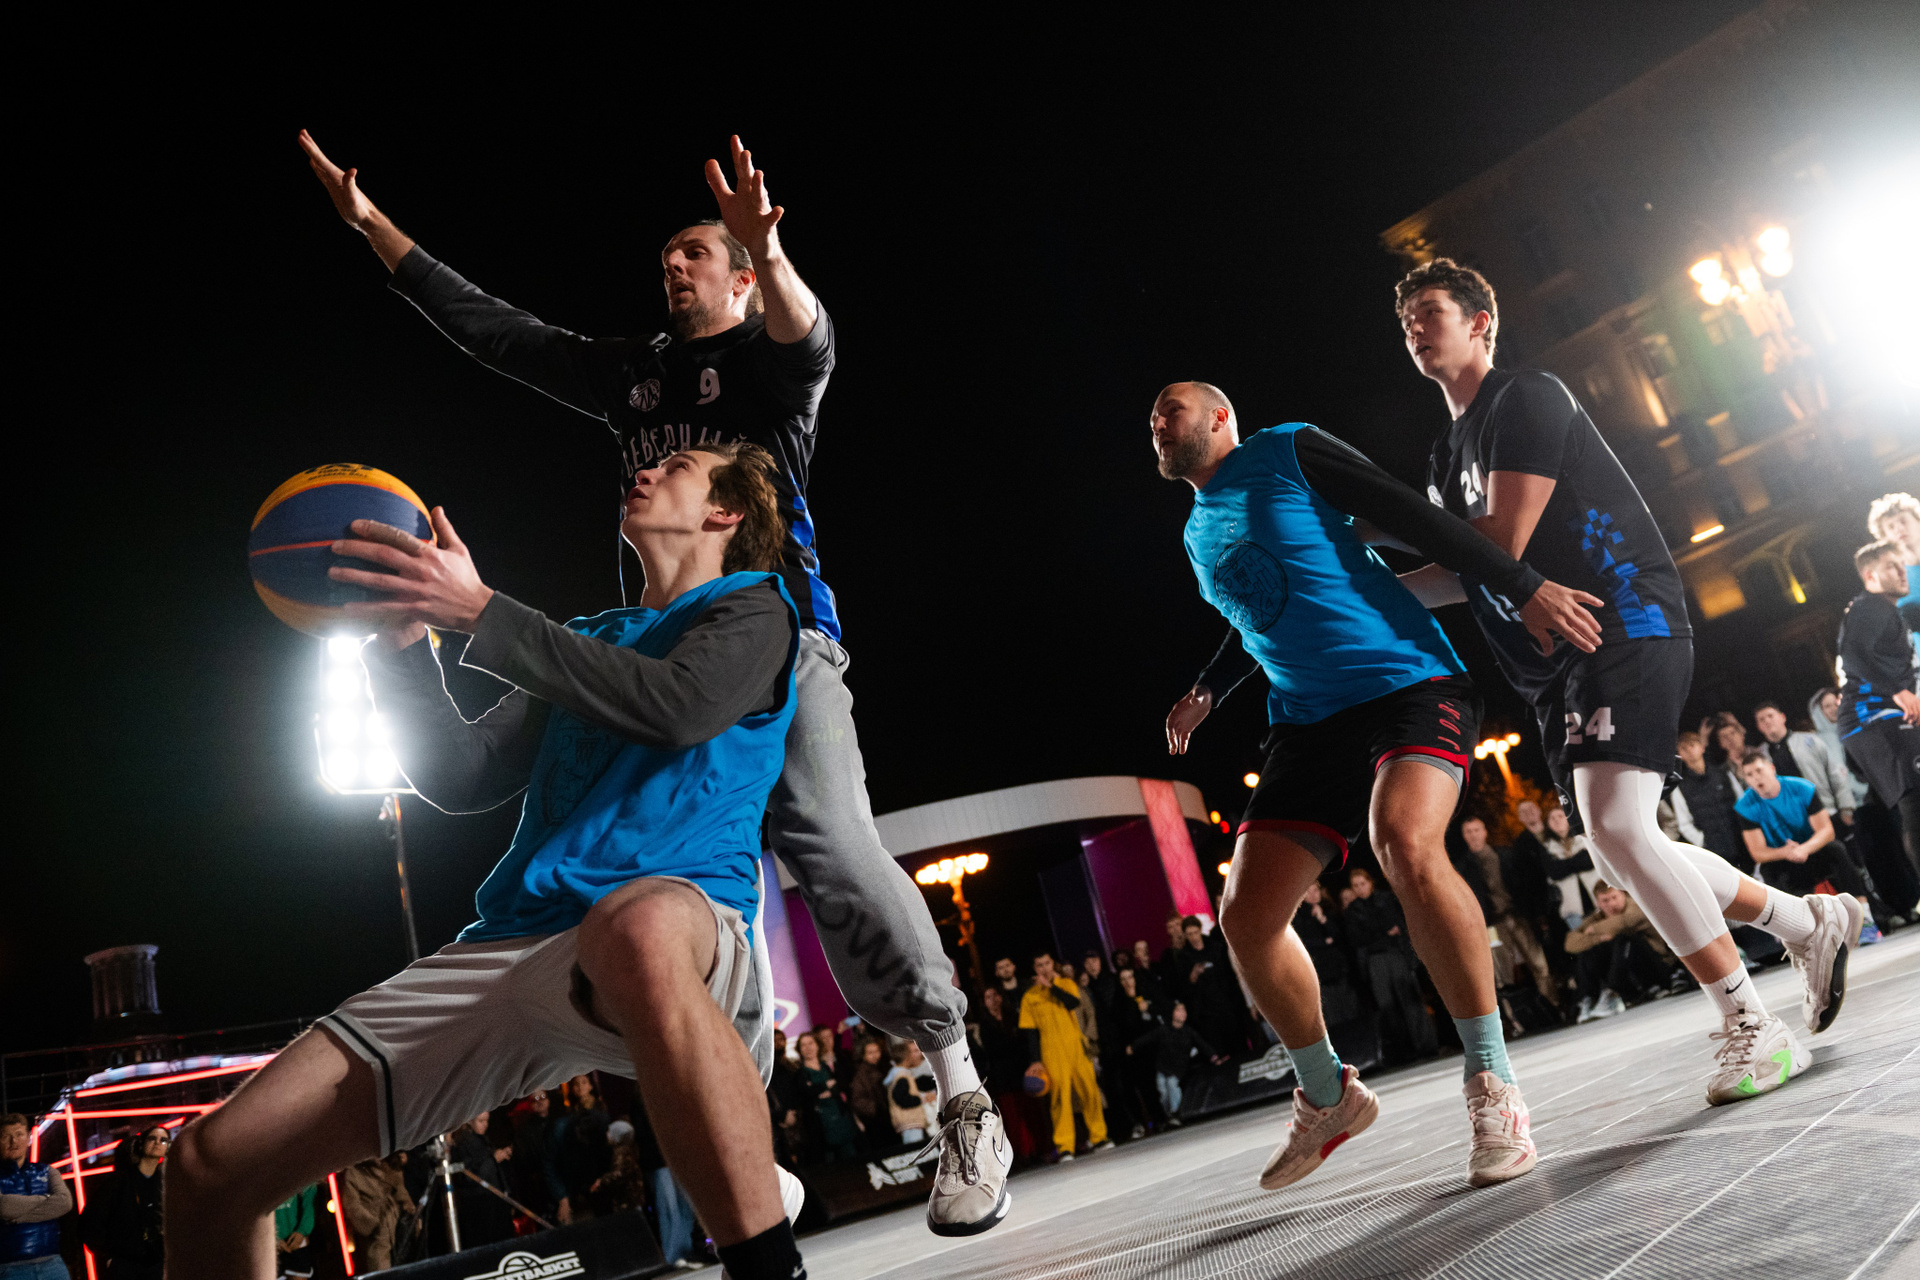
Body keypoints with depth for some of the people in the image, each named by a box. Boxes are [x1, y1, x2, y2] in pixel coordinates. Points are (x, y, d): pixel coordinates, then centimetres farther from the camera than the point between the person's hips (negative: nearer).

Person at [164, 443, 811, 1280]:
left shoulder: (753, 610, 12)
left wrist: (478, 612, -9)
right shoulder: (589, 642, 30)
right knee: (210, 1166, -2)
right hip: (509, 947, 6)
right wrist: (400, 643, 8)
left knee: (640, 928, -46)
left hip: (678, 916, -6)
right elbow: (461, 779, 22)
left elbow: (679, 704, -10)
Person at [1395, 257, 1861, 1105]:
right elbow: (1469, 575, 19)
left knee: (1616, 826, -23)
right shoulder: (1447, 456, 19)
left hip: (1626, 630, -9)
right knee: (1622, 861, 10)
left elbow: (1502, 541, -17)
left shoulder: (1527, 398, -6)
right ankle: (1809, 923, 26)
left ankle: (1750, 1024, -11)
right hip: (1558, 669, 9)